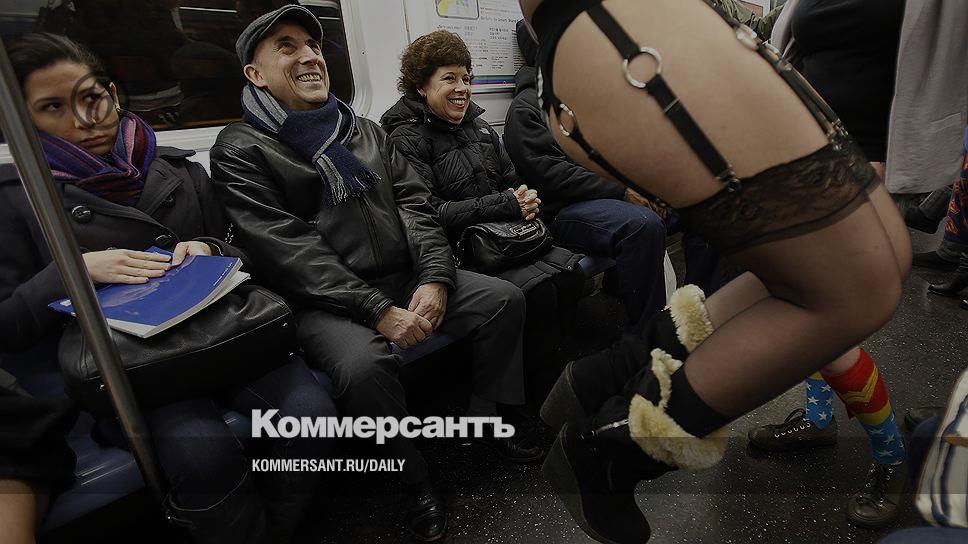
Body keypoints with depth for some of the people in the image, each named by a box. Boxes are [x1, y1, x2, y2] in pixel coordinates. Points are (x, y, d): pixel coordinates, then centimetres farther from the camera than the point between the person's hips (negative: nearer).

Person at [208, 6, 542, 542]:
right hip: (326, 302, -5)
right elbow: (288, 252, -14)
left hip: (407, 278, 6)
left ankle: (485, 420, 14)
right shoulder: (240, 151, -2)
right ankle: (414, 478, -6)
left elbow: (415, 206, 7)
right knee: (363, 364, -35)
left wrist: (435, 279, -12)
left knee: (505, 298, -4)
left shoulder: (365, 132, 15)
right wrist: (378, 311, -22)